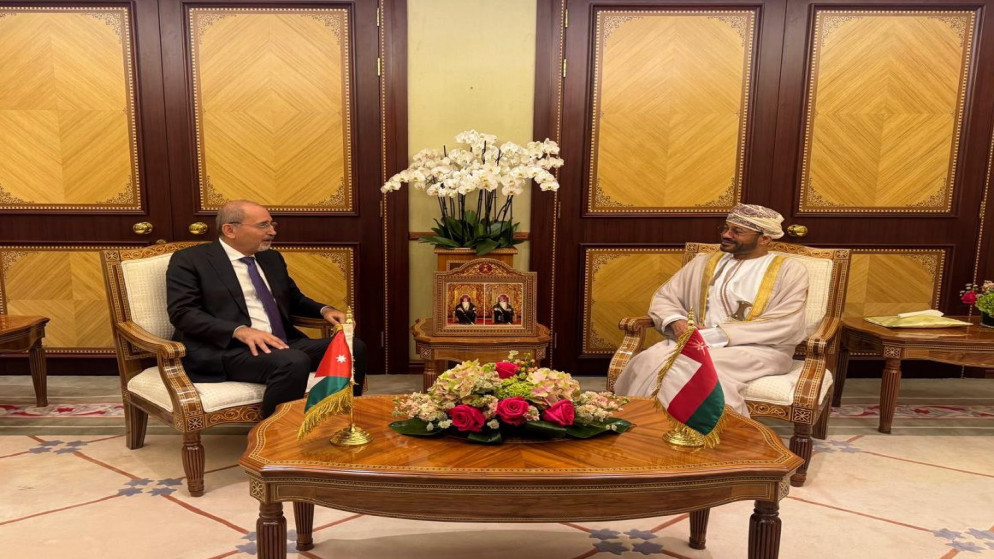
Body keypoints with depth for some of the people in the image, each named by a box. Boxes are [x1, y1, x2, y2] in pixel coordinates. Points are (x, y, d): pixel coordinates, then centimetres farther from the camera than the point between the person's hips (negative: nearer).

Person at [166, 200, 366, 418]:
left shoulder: (272, 258, 20)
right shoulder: (189, 260, 1)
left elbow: (294, 299, 30)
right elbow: (182, 312, -10)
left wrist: (324, 309, 7)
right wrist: (240, 331, -25)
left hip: (281, 344, 7)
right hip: (226, 349, -7)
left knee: (353, 348, -14)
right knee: (294, 362, -36)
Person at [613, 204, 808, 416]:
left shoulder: (789, 270, 5)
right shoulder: (703, 263, 19)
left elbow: (785, 326, -9)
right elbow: (664, 297, 19)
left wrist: (717, 334, -14)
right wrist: (676, 322, -6)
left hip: (757, 349, -4)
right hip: (696, 341, 4)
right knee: (650, 361, -28)